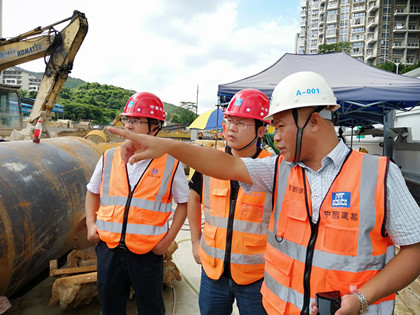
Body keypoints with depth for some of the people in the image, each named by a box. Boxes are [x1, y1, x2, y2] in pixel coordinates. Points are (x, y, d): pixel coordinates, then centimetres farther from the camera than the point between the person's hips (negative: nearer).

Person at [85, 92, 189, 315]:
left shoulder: (170, 164, -9)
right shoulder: (109, 158, 1)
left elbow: (184, 202, 0)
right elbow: (93, 192, 16)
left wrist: (168, 239, -6)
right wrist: (91, 224, 3)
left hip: (148, 253, -3)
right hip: (108, 248, 3)